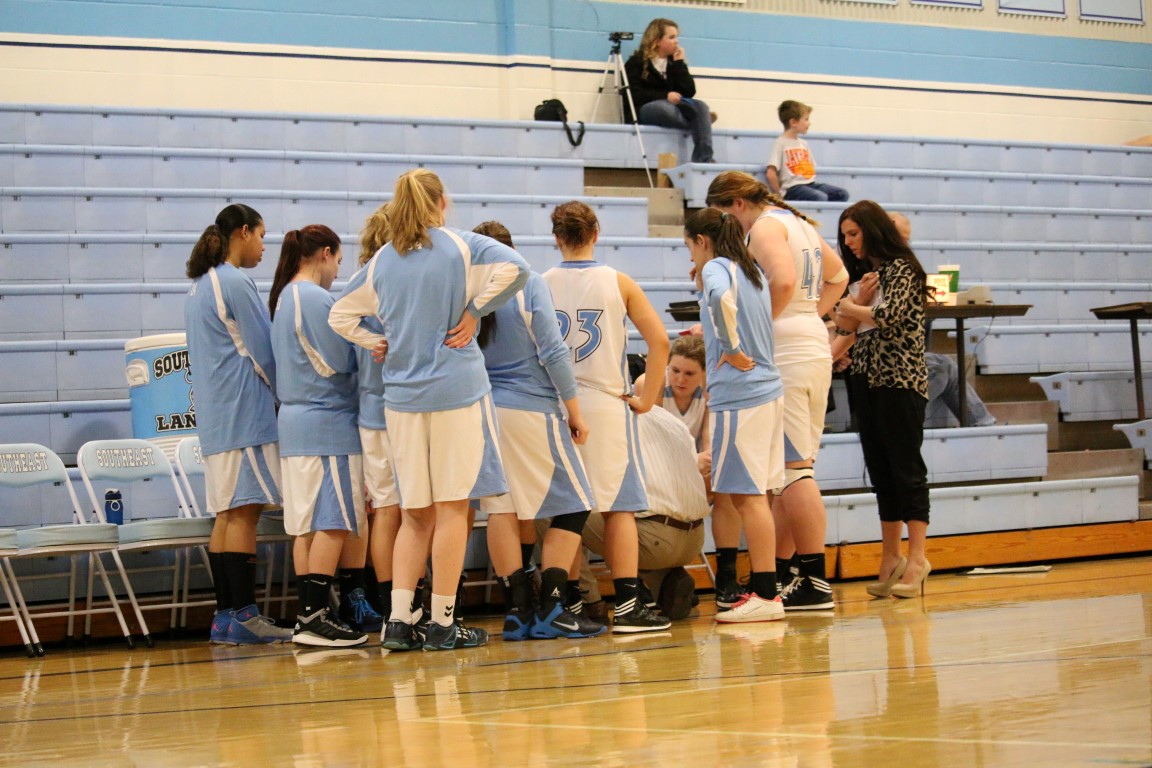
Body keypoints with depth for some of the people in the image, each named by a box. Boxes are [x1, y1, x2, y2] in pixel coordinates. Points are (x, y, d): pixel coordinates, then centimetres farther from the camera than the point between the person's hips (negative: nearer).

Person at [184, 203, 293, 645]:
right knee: (244, 511, -10)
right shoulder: (236, 283, -10)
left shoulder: (200, 286, 19)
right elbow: (263, 353, -9)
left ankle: (225, 616, 7)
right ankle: (243, 615, -11)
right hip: (244, 414, -9)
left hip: (215, 417, 9)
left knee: (227, 513, 8)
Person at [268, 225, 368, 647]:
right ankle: (315, 616, -11)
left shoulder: (284, 297, 14)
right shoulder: (316, 299, -14)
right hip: (327, 422, -9)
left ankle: (307, 614, 8)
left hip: (294, 420, 9)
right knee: (333, 522, -8)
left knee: (306, 523, 8)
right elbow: (339, 363, -13)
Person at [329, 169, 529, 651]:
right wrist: (474, 311, -8)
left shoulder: (381, 261, 10)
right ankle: (442, 624, 0)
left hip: (401, 395, 4)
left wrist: (377, 345, 13)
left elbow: (340, 316, 15)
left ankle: (398, 620, 2)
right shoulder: (460, 245, -1)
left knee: (415, 515, 11)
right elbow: (514, 268, -15)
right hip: (457, 391, -4)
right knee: (452, 507, 0)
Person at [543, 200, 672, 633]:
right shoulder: (618, 283, 0)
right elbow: (659, 341, -5)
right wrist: (646, 398, 2)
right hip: (606, 403, -1)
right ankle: (628, 606, -4)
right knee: (620, 507, 2)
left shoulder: (542, 286, 1)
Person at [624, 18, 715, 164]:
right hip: (642, 109, -5)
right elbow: (635, 94, -12)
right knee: (664, 107, -40)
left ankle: (704, 159, -39)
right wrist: (665, 96, -22)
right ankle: (702, 124, -16)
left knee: (701, 106, -25)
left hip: (671, 106, 5)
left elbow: (689, 92, 4)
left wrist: (680, 63, -2)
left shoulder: (674, 62, 17)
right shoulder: (636, 62, 3)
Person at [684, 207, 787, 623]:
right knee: (753, 495, 13)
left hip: (738, 393, -9)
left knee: (746, 496, -6)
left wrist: (733, 350, -21)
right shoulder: (752, 270, 17)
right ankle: (762, 589, 16)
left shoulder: (716, 267, -8)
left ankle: (765, 595, -6)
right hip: (766, 389, 9)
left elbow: (722, 297, -31)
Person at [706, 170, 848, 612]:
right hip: (815, 345, 10)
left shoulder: (764, 228, -8)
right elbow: (838, 276, 33)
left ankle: (814, 582, -10)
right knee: (790, 469, 12)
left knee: (792, 469, -9)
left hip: (783, 354, -10)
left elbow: (784, 281, -25)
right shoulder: (799, 224, 21)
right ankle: (780, 575, 15)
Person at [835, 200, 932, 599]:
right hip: (866, 379, 8)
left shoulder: (901, 268, -5)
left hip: (900, 381, -8)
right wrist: (861, 296, -6)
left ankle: (916, 558, -8)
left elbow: (889, 316, -18)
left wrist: (851, 307, -2)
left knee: (906, 467, -8)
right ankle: (890, 558, 8)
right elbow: (844, 324, 11)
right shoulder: (867, 272, 18)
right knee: (880, 469, 6)